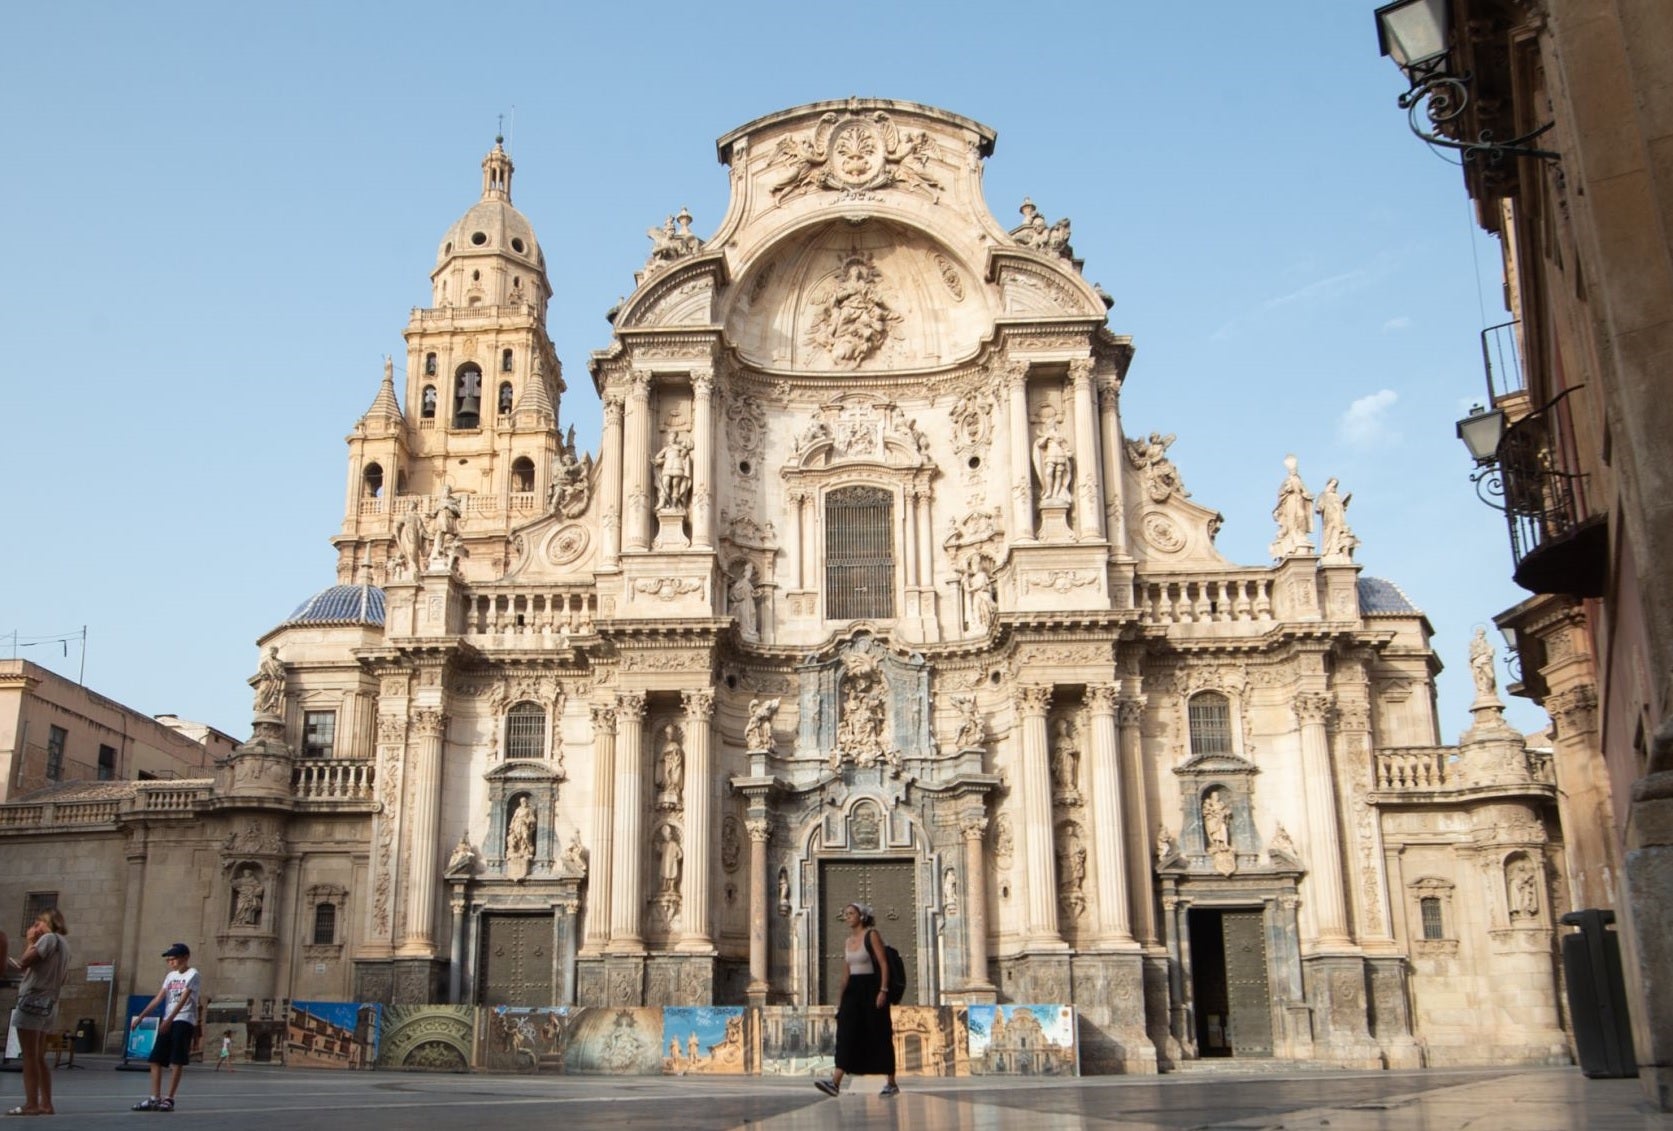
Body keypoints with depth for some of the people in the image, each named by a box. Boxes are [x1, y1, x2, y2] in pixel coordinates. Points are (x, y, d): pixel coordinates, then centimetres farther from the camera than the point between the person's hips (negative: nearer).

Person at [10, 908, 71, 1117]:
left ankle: (31, 1104, -9)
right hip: (49, 1004, 9)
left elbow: (24, 963, -16)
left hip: (33, 1000, -9)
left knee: (29, 1056, -7)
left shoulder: (49, 938, -8)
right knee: (39, 1058, 11)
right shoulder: (64, 944, 18)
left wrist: (31, 942, 0)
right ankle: (45, 1104, 9)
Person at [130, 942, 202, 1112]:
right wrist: (141, 1016, 4)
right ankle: (155, 1098, 2)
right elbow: (158, 999, 14)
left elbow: (183, 1000, -17)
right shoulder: (170, 976, 17)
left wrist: (169, 1019, -28)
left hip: (184, 1021, -8)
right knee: (155, 1059, 1)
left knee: (178, 1061, -6)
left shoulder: (192, 975, -6)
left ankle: (169, 1099, -3)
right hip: (168, 1021, 8)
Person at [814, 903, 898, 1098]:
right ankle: (835, 1081, -17)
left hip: (871, 988, -6)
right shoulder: (847, 941, 14)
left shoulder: (872, 935, -5)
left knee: (879, 1037, 0)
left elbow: (883, 964, -11)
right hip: (853, 989, 6)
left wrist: (883, 990, -20)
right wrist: (841, 998, 15)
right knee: (846, 1033, -8)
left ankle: (892, 1083, 10)